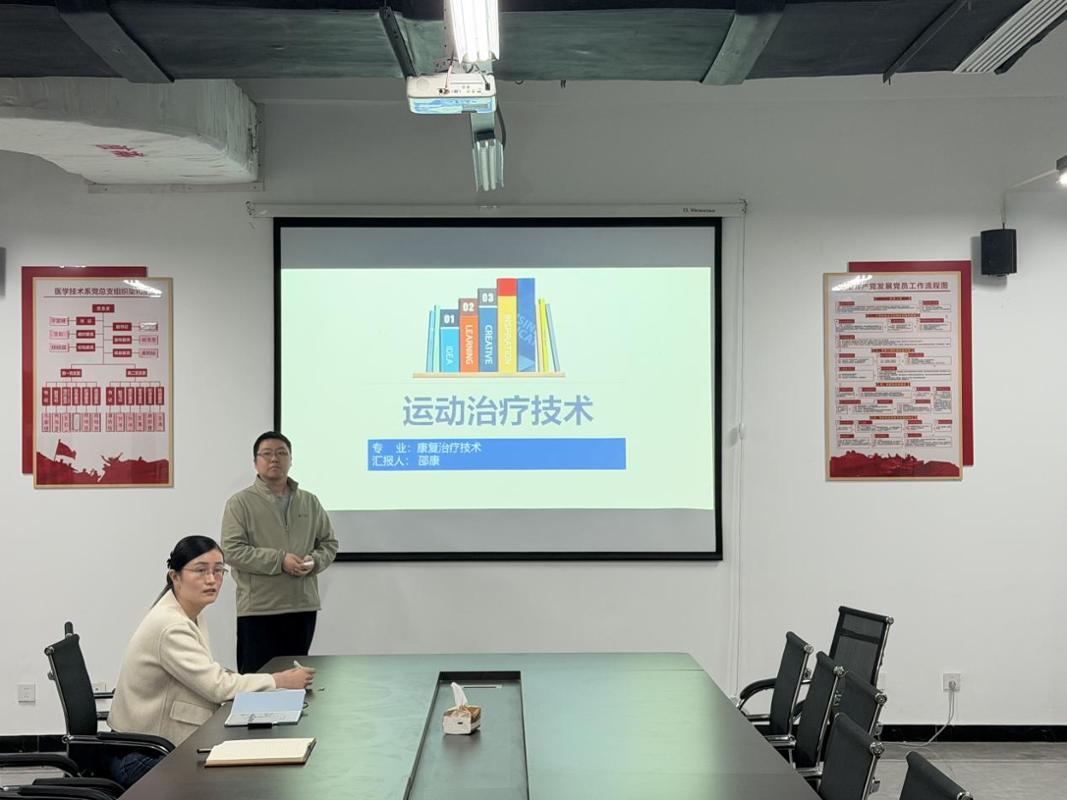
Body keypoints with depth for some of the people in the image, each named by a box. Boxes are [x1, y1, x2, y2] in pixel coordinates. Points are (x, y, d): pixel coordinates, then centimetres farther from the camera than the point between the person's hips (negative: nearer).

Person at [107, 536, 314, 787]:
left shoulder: (191, 615, 7)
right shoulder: (171, 626, -23)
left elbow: (209, 677, 6)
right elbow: (218, 686, -22)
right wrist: (280, 681, -14)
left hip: (167, 745, 8)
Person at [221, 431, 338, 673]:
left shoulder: (310, 502, 14)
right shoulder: (240, 503, -1)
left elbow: (329, 543, 16)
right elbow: (232, 550, -11)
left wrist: (314, 561, -7)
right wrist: (280, 561, -18)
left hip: (303, 607, 5)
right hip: (258, 609, -4)